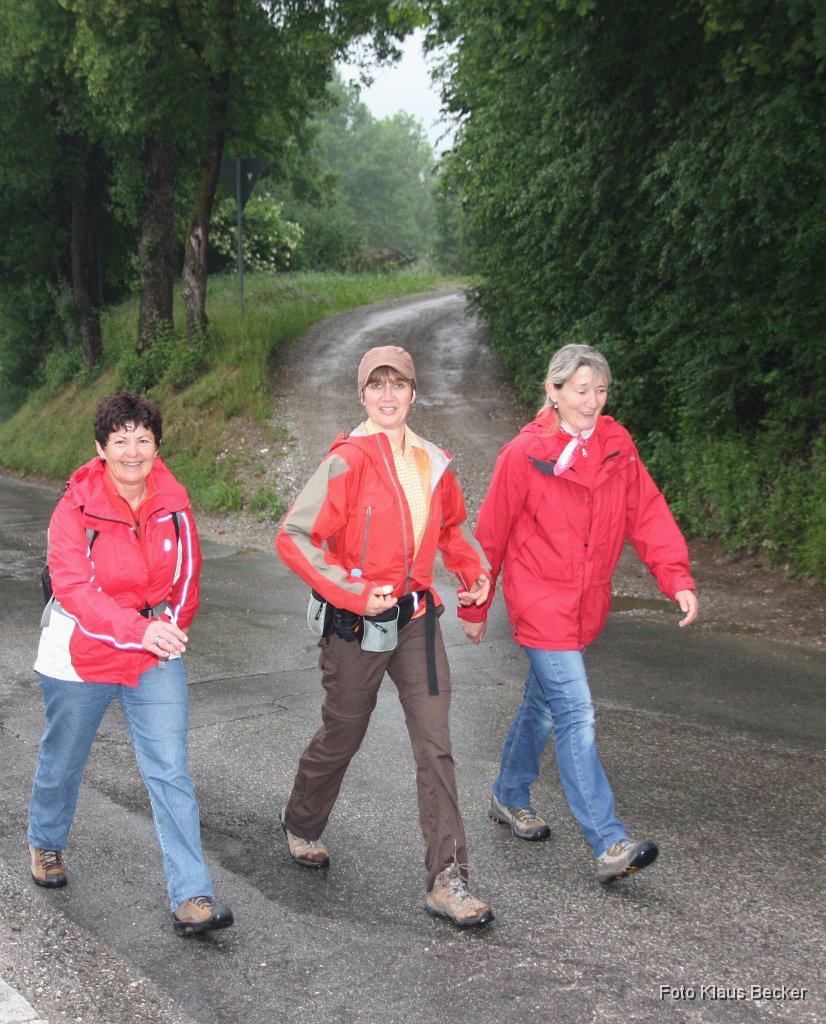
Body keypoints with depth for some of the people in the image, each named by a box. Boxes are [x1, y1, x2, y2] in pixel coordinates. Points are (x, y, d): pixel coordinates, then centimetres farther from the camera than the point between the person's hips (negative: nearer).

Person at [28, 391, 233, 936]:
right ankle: (46, 843, 48)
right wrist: (138, 628, -37)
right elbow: (72, 588, -25)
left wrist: (172, 626, -5)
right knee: (62, 762, 18)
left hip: (156, 657, 2)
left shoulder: (173, 503, -4)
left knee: (171, 771, -6)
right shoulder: (76, 508, -16)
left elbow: (186, 573, 10)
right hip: (80, 656, -2)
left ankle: (191, 897, -4)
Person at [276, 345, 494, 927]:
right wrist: (355, 593, -23)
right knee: (341, 737, 14)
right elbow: (293, 538, -17)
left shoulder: (433, 463, 4)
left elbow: (452, 527, 23)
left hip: (416, 619, 4)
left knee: (435, 745, -3)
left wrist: (474, 573, 6)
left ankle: (448, 881, 2)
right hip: (356, 624, -4)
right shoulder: (349, 462, -14)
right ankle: (302, 825, 44)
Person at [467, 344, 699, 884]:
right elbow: (491, 535, -4)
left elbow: (648, 512, -2)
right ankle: (610, 844, -12)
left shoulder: (617, 445, 1)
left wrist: (678, 578, -15)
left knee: (544, 703, 21)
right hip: (540, 600, -6)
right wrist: (476, 606, 3)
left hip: (586, 604, 6)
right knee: (577, 716, -12)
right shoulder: (525, 454, -12)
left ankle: (510, 797, 41)